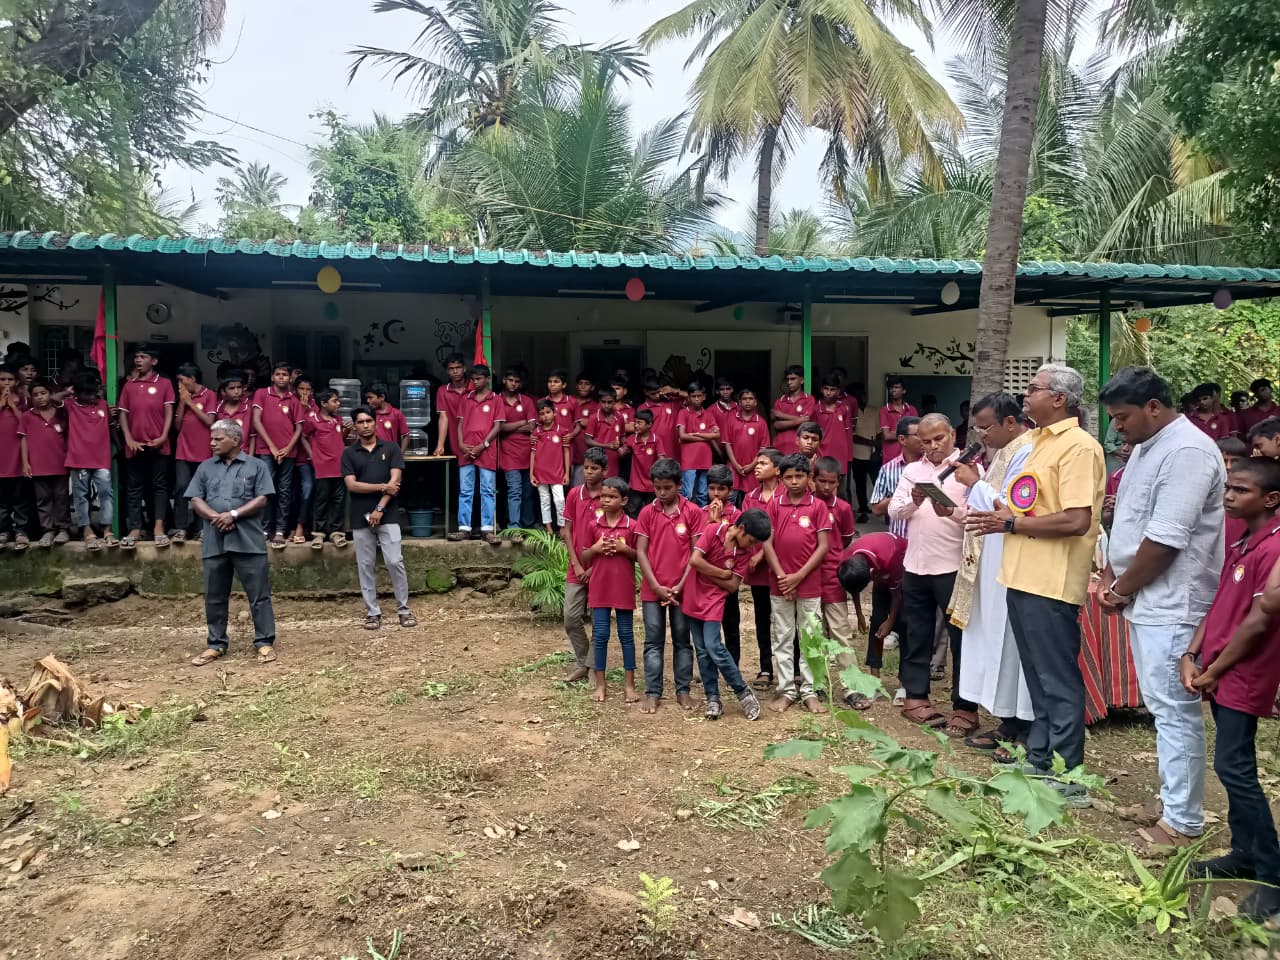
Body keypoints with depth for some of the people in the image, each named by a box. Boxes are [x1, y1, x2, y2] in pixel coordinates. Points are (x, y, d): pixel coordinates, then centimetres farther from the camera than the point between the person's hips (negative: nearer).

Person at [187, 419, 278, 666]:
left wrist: (233, 514, -14)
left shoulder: (256, 466, 4)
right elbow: (196, 500, 7)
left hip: (249, 541, -3)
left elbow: (262, 500, -4)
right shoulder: (205, 468, 14)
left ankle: (265, 642, 6)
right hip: (214, 542, 4)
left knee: (259, 595, -1)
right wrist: (215, 518, -11)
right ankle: (216, 644, 20)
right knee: (214, 597, 9)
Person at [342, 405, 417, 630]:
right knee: (365, 566, 5)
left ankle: (404, 609, 5)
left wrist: (380, 508, -12)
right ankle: (372, 612, 13)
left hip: (388, 515, -2)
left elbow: (395, 480, -4)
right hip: (360, 517, 2)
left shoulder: (391, 448, 5)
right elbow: (351, 485, -4)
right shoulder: (349, 453, 7)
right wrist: (382, 487, -10)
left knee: (395, 562, -6)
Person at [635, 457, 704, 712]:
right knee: (653, 642, 6)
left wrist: (681, 585, -9)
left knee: (683, 641, 9)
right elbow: (641, 552, -2)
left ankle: (683, 690, 19)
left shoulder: (693, 512, -4)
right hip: (652, 589, 1)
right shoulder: (647, 513, 0)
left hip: (682, 589, -1)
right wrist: (656, 586, -9)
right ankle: (652, 692, 13)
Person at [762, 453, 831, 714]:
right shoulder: (774, 505, 2)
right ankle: (787, 689, 17)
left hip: (810, 585, -2)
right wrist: (782, 576, -9)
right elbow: (767, 543, 0)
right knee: (783, 639, 8)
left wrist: (799, 576, -11)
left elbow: (823, 546, -6)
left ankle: (809, 691, 14)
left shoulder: (818, 506, -3)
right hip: (780, 585, 2)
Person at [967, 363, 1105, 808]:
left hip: (1052, 583, -9)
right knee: (1038, 678, 18)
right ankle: (1039, 761, 29)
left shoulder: (1078, 446, -14)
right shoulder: (1036, 441, 15)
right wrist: (1000, 513, 4)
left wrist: (1012, 524, -15)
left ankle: (1067, 779, 11)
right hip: (1023, 578, 9)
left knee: (1059, 681, 0)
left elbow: (1077, 520, -23)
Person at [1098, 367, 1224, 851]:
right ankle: (1171, 804, 29)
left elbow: (1164, 540, -22)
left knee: (1175, 711, -3)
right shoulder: (1147, 447, 14)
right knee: (1163, 708, 17)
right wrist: (1110, 577, 10)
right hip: (1146, 602, 10)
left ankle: (1182, 823, 7)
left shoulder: (1187, 451, -18)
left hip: (1171, 607, -10)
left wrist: (1122, 589, -10)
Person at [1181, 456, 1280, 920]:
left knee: (1234, 769, -6)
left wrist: (1214, 670, -11)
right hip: (1222, 674, 9)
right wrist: (1192, 655, 3)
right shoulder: (1242, 544, 11)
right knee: (1234, 768, 15)